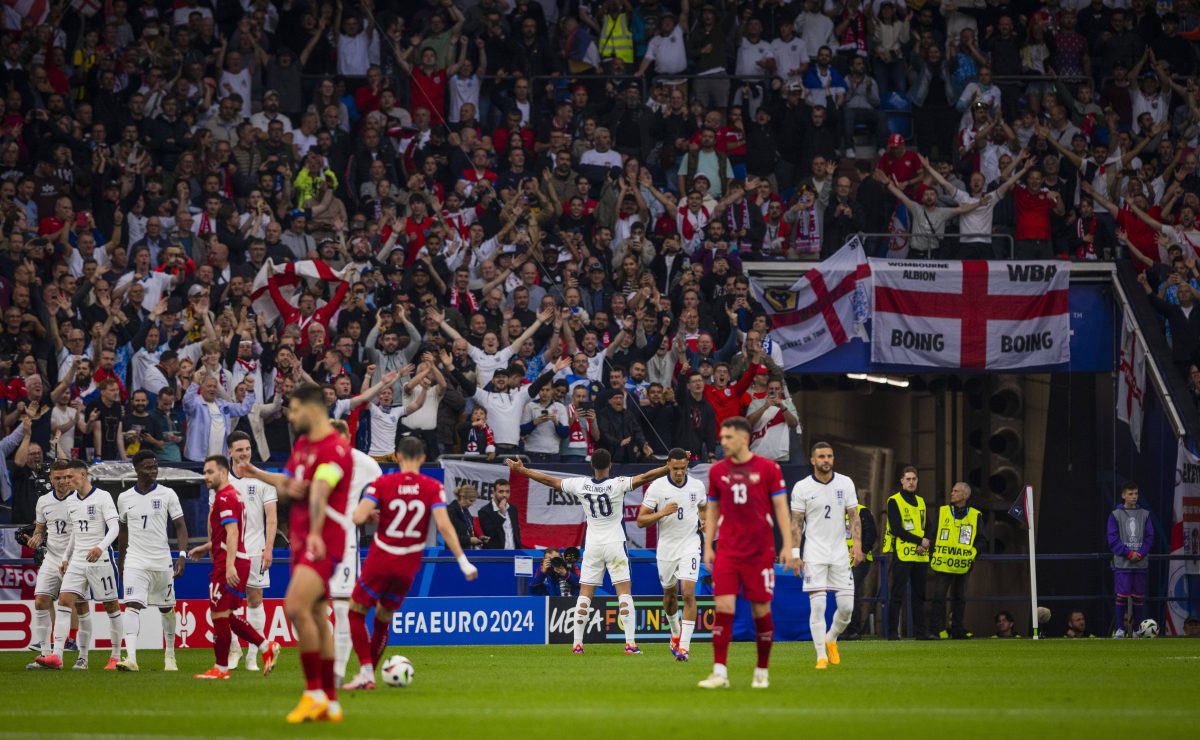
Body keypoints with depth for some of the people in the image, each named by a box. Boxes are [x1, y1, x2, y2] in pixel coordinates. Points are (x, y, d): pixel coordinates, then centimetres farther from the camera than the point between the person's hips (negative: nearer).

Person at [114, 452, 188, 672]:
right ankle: (131, 658, -26)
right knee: (132, 606, -16)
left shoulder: (167, 494, -1)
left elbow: (180, 526, 0)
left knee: (167, 609, 11)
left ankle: (170, 656, 28)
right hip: (135, 561, 0)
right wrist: (121, 562, 20)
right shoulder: (124, 498, 5)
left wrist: (182, 556, -12)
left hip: (162, 561, 0)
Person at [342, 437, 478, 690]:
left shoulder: (382, 483, -10)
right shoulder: (433, 488, -7)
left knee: (356, 611, 11)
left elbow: (358, 517, -20)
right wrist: (463, 561, -15)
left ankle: (366, 671, -5)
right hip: (409, 565, 3)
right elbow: (444, 526, -17)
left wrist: (364, 514, 5)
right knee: (384, 617, 19)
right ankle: (368, 674, 22)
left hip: (380, 560, -3)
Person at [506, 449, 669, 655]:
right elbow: (645, 477, -20)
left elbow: (550, 480, 3)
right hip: (615, 544, -2)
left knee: (585, 593, 8)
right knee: (624, 592, -1)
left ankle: (577, 643, 4)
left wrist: (520, 470, 14)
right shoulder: (617, 485, -13)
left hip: (592, 545, 3)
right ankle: (630, 643, -9)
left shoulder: (580, 485, -4)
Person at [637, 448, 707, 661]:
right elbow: (641, 521, -8)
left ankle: (684, 645, -17)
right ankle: (675, 632, 43)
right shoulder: (657, 487, -8)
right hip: (666, 547, 1)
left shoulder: (697, 486, 0)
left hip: (690, 545, -1)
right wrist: (663, 513, -24)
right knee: (670, 594, 15)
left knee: (688, 593, -16)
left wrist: (704, 520, 0)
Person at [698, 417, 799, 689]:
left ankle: (761, 673, 17)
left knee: (761, 611, 3)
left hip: (760, 552, -2)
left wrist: (788, 546, -7)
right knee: (723, 608, -11)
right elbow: (712, 511, 14)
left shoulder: (768, 468, -1)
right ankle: (720, 673, -13)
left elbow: (781, 508, 0)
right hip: (727, 552, 2)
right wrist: (708, 547, 6)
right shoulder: (717, 471, 7)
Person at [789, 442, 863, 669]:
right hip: (814, 554, -3)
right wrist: (794, 553, -6)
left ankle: (831, 639, 27)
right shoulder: (802, 488, -2)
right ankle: (821, 656, -6)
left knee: (846, 606, -1)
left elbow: (853, 516, 7)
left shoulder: (845, 483, 5)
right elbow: (796, 522, 1)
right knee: (817, 605, -11)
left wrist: (857, 544, -6)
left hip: (840, 553, 3)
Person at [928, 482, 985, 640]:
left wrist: (973, 554, -5)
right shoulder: (942, 512, 7)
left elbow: (980, 538, 10)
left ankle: (957, 630, 16)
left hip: (963, 566, 1)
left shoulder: (975, 515, 6)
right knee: (938, 597, -8)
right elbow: (932, 534, 7)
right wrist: (932, 556, -4)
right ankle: (937, 630, -7)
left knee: (959, 598, 8)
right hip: (943, 564, -1)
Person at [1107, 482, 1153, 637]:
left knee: (1139, 597, 4)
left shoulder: (1144, 515, 10)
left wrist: (1140, 554, -8)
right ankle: (1120, 629, -2)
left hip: (1141, 564, 3)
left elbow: (1150, 537, 8)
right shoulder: (1115, 515, 2)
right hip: (1122, 563, -3)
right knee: (1122, 596, -7)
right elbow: (1113, 539, -2)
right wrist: (1128, 553, -11)